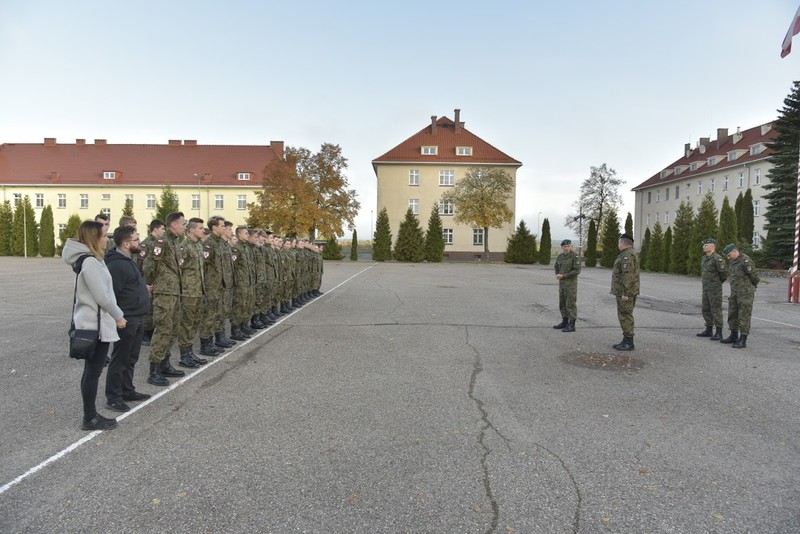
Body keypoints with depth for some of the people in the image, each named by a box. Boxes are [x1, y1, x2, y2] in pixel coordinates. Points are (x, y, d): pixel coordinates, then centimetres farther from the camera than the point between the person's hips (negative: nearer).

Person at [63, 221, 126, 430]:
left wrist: (116, 315, 14)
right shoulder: (90, 262, -19)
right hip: (95, 324, -10)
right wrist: (118, 316, -8)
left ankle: (91, 415, 23)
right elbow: (102, 297, -21)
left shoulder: (90, 259, 11)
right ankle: (90, 419, 9)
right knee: (93, 372, -1)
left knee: (92, 371, 14)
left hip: (92, 322, 10)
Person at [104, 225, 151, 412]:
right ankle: (113, 397, 12)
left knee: (131, 359, 18)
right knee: (120, 360, 1)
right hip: (126, 320, -10)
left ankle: (127, 390, 30)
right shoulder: (116, 264, -19)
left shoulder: (128, 261, 13)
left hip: (137, 319, 10)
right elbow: (111, 294, -22)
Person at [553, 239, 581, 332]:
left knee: (571, 303, -6)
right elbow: (557, 268, 17)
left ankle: (572, 325, -2)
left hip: (571, 283, -8)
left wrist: (563, 276, -20)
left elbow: (577, 271, -18)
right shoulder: (560, 256, 8)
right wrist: (558, 275, -5)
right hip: (562, 283, 8)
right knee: (562, 303, 12)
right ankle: (565, 322, 23)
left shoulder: (575, 257, -13)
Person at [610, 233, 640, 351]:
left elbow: (628, 275, -24)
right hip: (626, 292, 10)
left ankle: (629, 343, -1)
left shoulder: (628, 255, -17)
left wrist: (625, 293, -25)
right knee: (625, 316, 13)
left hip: (625, 292, -10)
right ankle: (626, 341, 17)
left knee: (625, 316, -6)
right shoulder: (629, 254, 17)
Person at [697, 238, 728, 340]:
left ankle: (719, 333, 1)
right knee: (706, 310, 13)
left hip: (715, 289, -9)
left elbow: (724, 273, -16)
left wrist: (718, 282, 0)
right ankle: (708, 330, 22)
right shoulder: (704, 258, 12)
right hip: (705, 288, 9)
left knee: (716, 310, -5)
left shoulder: (717, 258, -16)